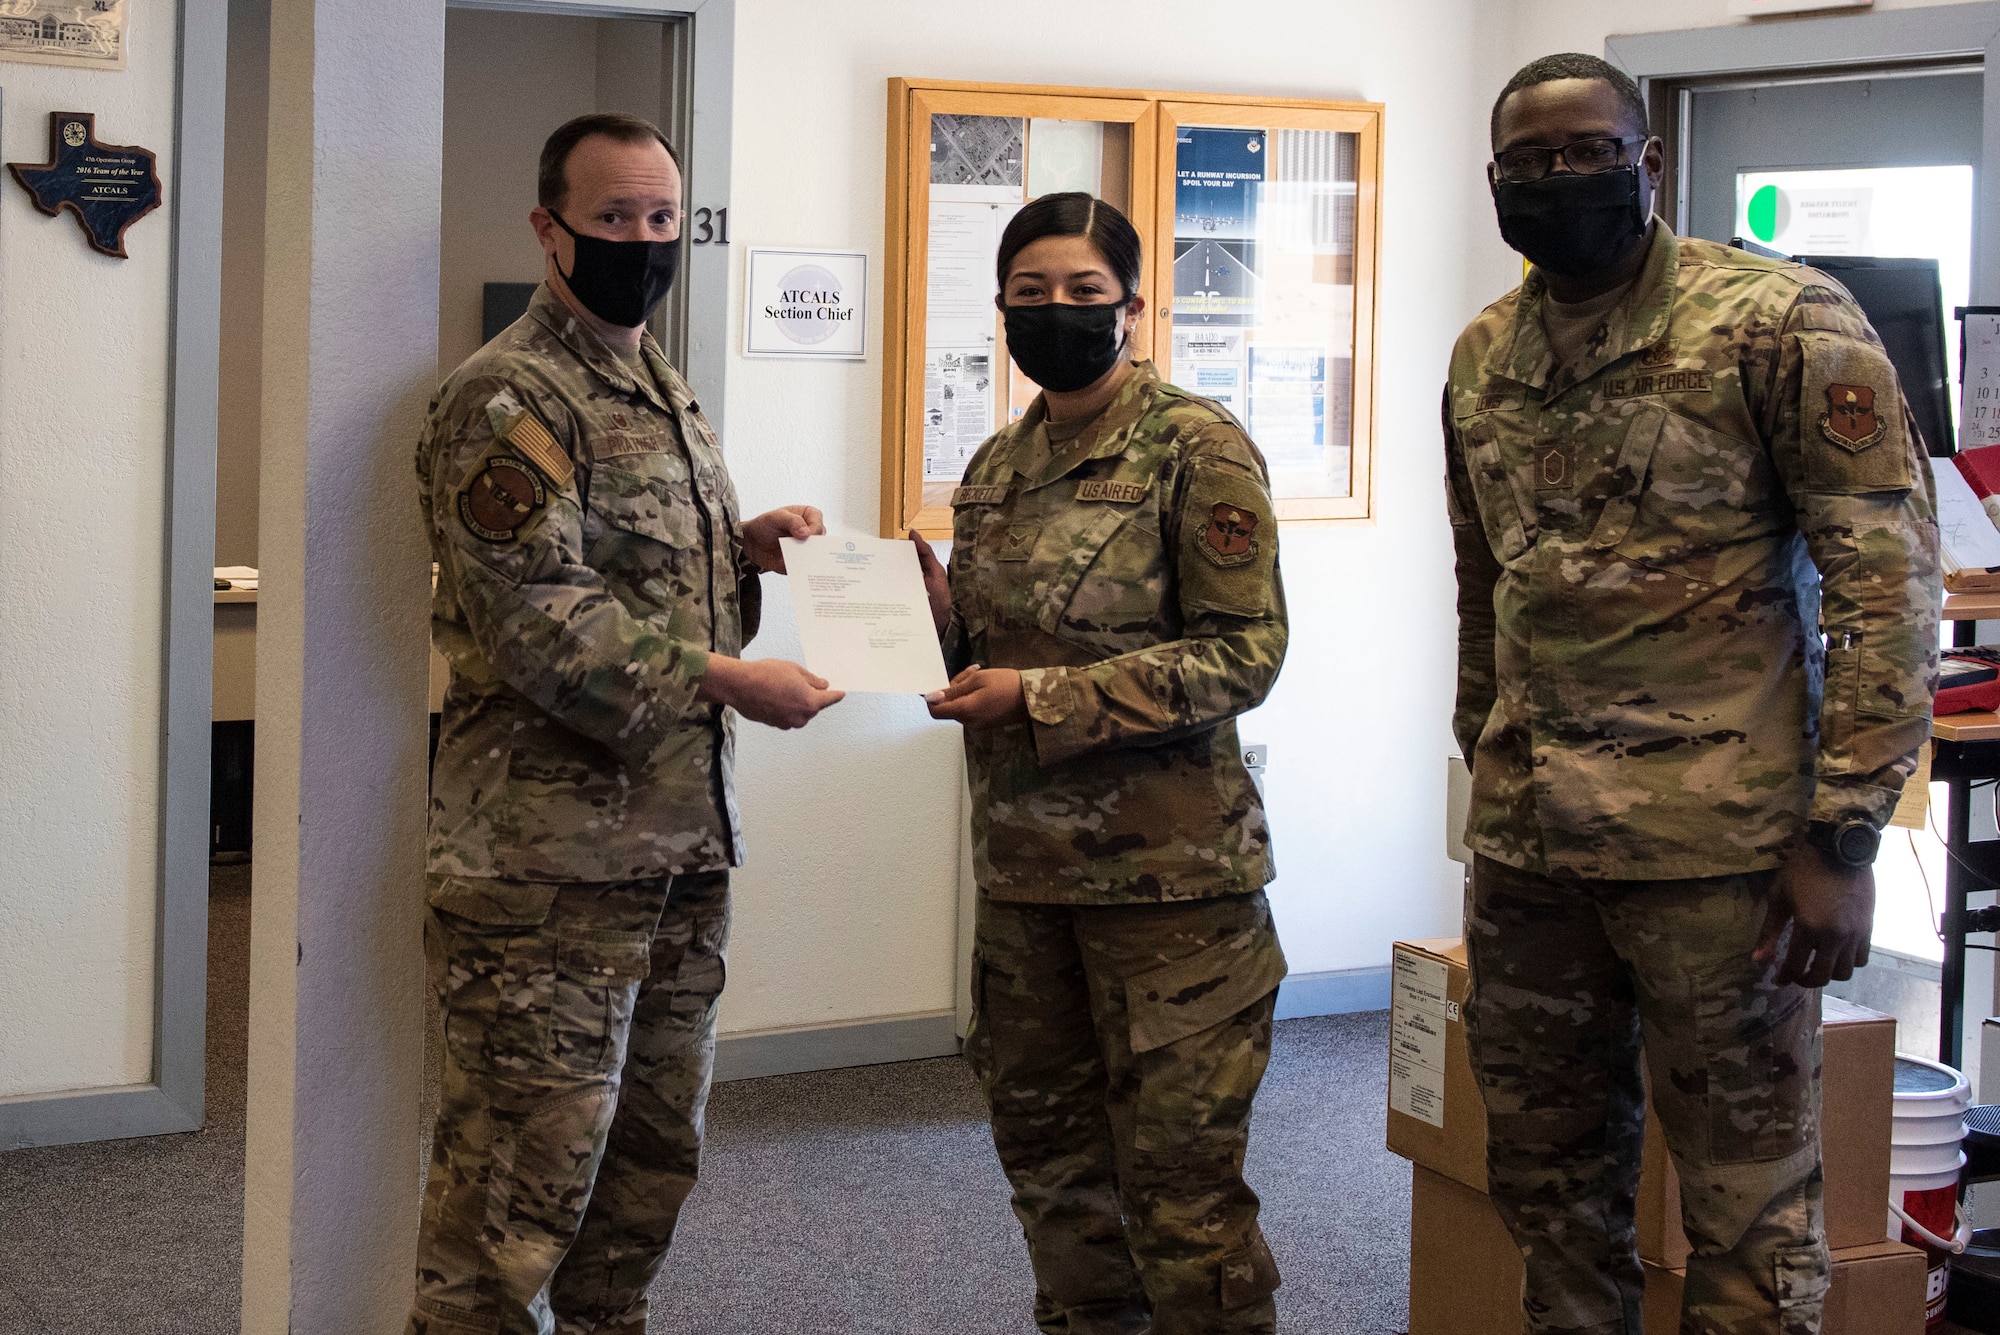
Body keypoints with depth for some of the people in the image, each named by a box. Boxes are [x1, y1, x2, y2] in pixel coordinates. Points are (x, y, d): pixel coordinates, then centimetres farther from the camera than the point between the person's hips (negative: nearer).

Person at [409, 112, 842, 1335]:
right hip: (550, 855, -9)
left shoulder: (670, 392, 17)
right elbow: (536, 619, -20)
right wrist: (726, 679, -21)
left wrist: (746, 547, 8)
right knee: (522, 1169, -3)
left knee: (656, 1152, 17)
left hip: (687, 839, 9)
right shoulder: (508, 397, -11)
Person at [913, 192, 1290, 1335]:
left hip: (1166, 865, -7)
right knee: (1045, 1141, 15)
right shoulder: (999, 467, 12)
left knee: (1177, 1171, -2)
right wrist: (943, 612, -3)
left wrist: (1043, 699, -19)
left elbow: (1246, 652, -14)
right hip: (1024, 857, 7)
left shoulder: (1197, 447, -9)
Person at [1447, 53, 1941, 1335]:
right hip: (1525, 843, 6)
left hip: (1715, 842, -6)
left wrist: (1844, 837, -15)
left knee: (1748, 1199, 3)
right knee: (1545, 1172, 15)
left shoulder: (1780, 319, -8)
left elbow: (1890, 579, -11)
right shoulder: (1482, 359, 11)